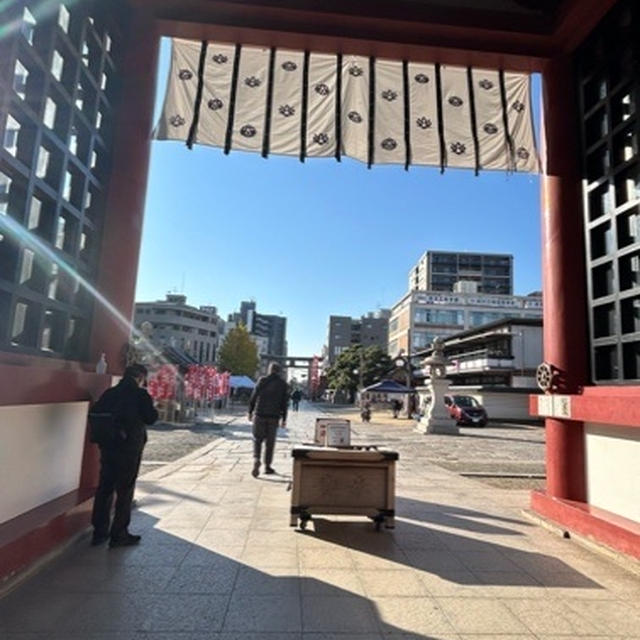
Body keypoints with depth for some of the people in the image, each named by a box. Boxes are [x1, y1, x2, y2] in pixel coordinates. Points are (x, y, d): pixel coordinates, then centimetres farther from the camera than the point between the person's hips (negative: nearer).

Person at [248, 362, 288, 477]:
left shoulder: (262, 380, 0)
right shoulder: (283, 384, 4)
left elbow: (253, 397, -2)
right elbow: (284, 403, 4)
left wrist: (250, 412, 6)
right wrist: (284, 419, 8)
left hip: (260, 415, -1)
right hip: (274, 416, 1)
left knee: (257, 439, 8)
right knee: (270, 442, 10)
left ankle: (256, 460, -13)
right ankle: (267, 466, 15)